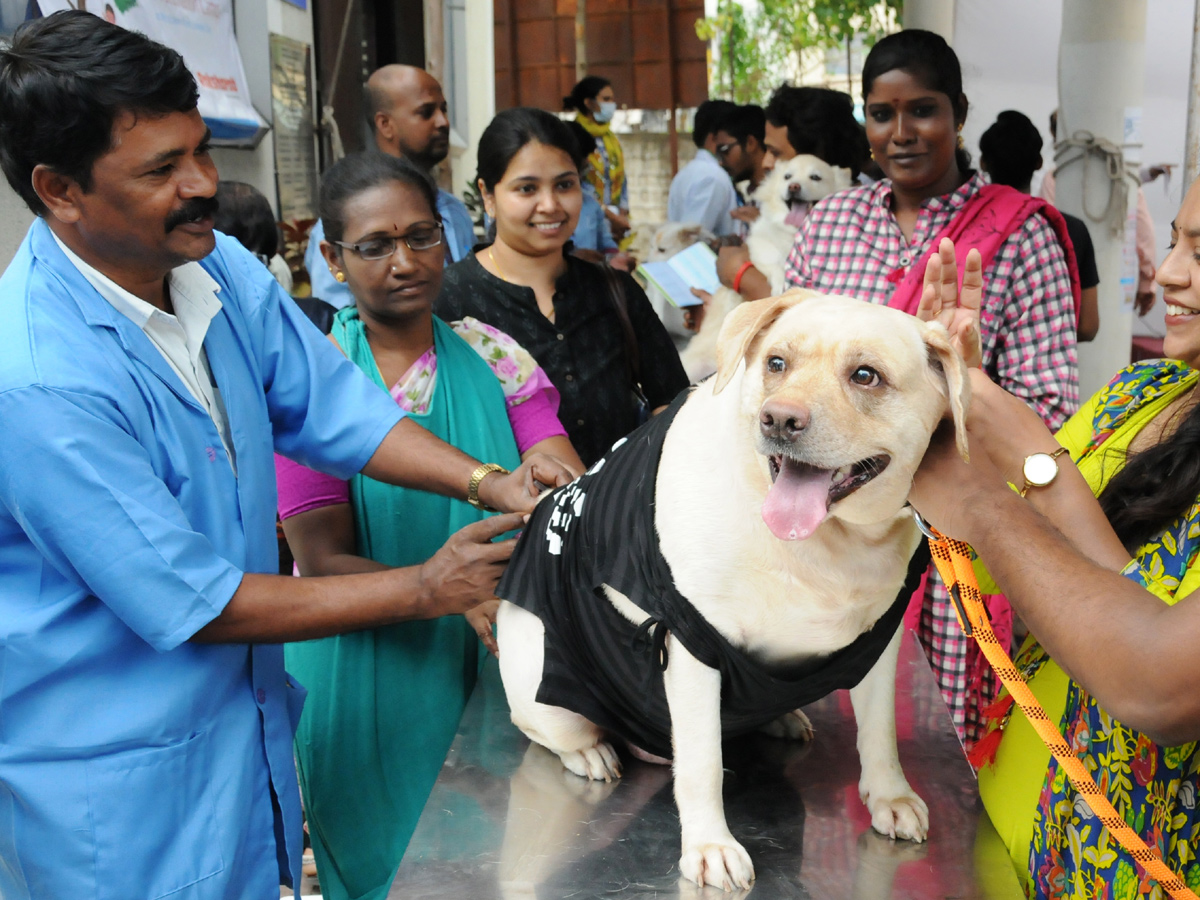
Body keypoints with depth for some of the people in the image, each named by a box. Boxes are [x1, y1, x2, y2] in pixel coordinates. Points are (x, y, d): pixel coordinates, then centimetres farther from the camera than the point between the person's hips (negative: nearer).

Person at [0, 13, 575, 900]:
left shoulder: (220, 268, -6)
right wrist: (424, 590, -20)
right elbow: (193, 605, -25)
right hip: (115, 772, -7)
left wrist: (485, 480, -16)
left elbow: (333, 409, 1)